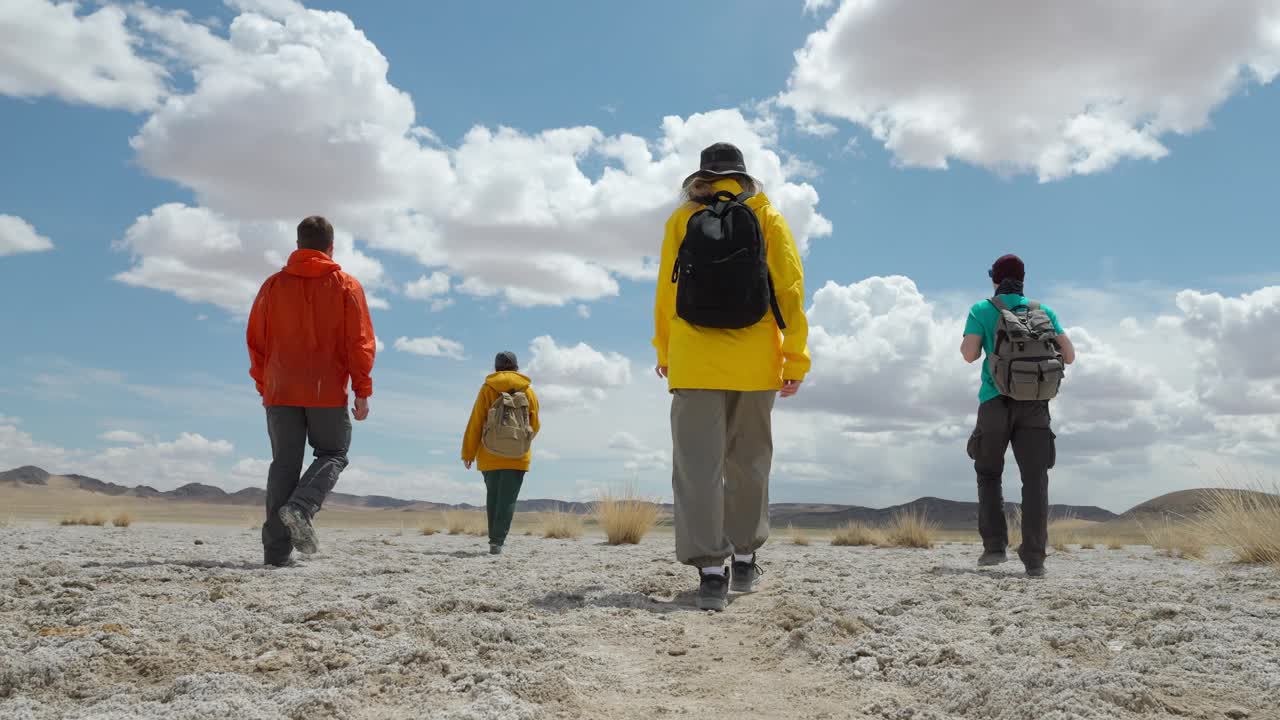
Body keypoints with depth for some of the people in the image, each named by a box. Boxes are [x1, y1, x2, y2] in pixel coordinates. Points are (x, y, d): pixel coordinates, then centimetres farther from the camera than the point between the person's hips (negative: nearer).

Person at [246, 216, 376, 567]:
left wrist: (263, 386, 19)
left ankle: (276, 548, 3)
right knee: (332, 455, 12)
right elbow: (360, 342, -4)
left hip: (280, 392, 3)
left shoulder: (273, 285, 8)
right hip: (328, 393, -3)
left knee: (284, 464, 7)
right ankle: (300, 508, -15)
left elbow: (256, 341, 10)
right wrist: (362, 391, 0)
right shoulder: (346, 286, 1)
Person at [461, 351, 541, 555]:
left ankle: (495, 538, 18)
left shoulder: (487, 389, 1)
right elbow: (535, 426, 8)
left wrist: (468, 453, 2)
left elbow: (475, 423, -3)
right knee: (508, 499, -1)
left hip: (490, 456, 1)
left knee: (492, 497, 15)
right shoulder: (528, 391, 4)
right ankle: (497, 542, -11)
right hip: (517, 457, 0)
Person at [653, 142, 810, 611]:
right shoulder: (768, 218, 5)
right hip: (755, 364, 1)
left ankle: (710, 570, -11)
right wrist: (796, 357, 1)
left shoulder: (681, 220, 5)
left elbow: (666, 293, 5)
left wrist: (664, 354, 17)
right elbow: (790, 288, -1)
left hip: (694, 362, -1)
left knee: (698, 465, -3)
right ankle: (744, 559, 23)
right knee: (748, 463, 15)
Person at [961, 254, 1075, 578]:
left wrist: (965, 343, 16)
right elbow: (1069, 356, 9)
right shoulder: (1044, 311, 13)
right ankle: (1034, 559, -7)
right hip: (1035, 406, 1)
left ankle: (995, 545, 2)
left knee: (989, 476, 14)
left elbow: (970, 354, -6)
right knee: (1035, 481, 0)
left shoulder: (982, 310, 6)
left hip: (996, 404, -1)